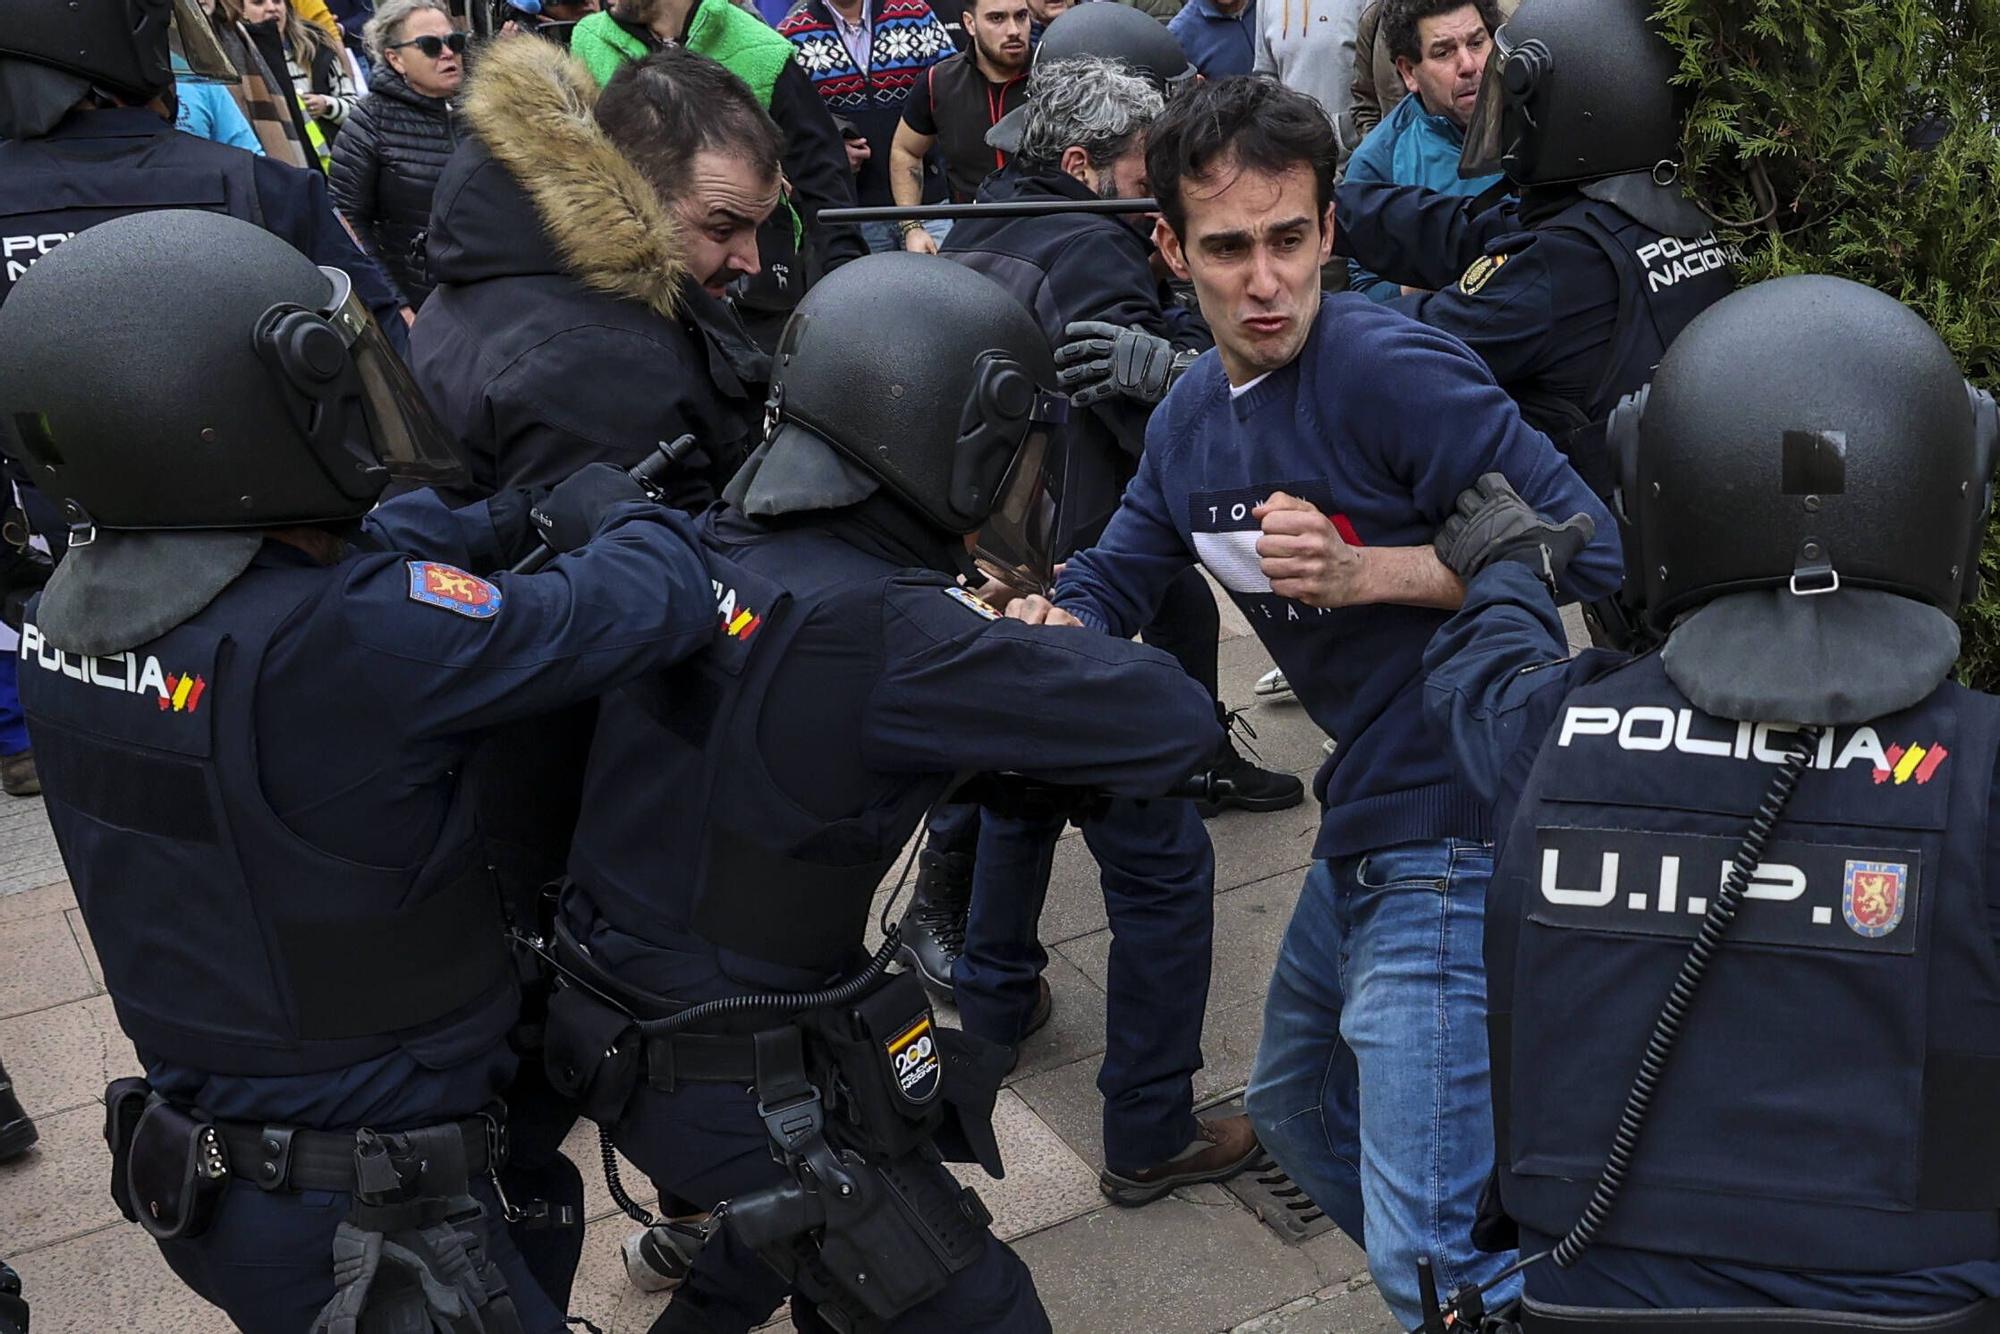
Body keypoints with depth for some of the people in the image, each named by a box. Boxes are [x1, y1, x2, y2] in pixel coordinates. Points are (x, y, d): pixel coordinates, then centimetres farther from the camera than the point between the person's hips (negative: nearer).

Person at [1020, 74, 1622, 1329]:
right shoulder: (1192, 414, 8)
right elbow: (1104, 591, 12)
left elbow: (1590, 545, -20)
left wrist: (1364, 573, -26)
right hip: (1362, 824, 10)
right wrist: (1030, 624, -10)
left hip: (1460, 833, -9)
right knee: (1297, 1105, 30)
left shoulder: (1391, 367, -18)